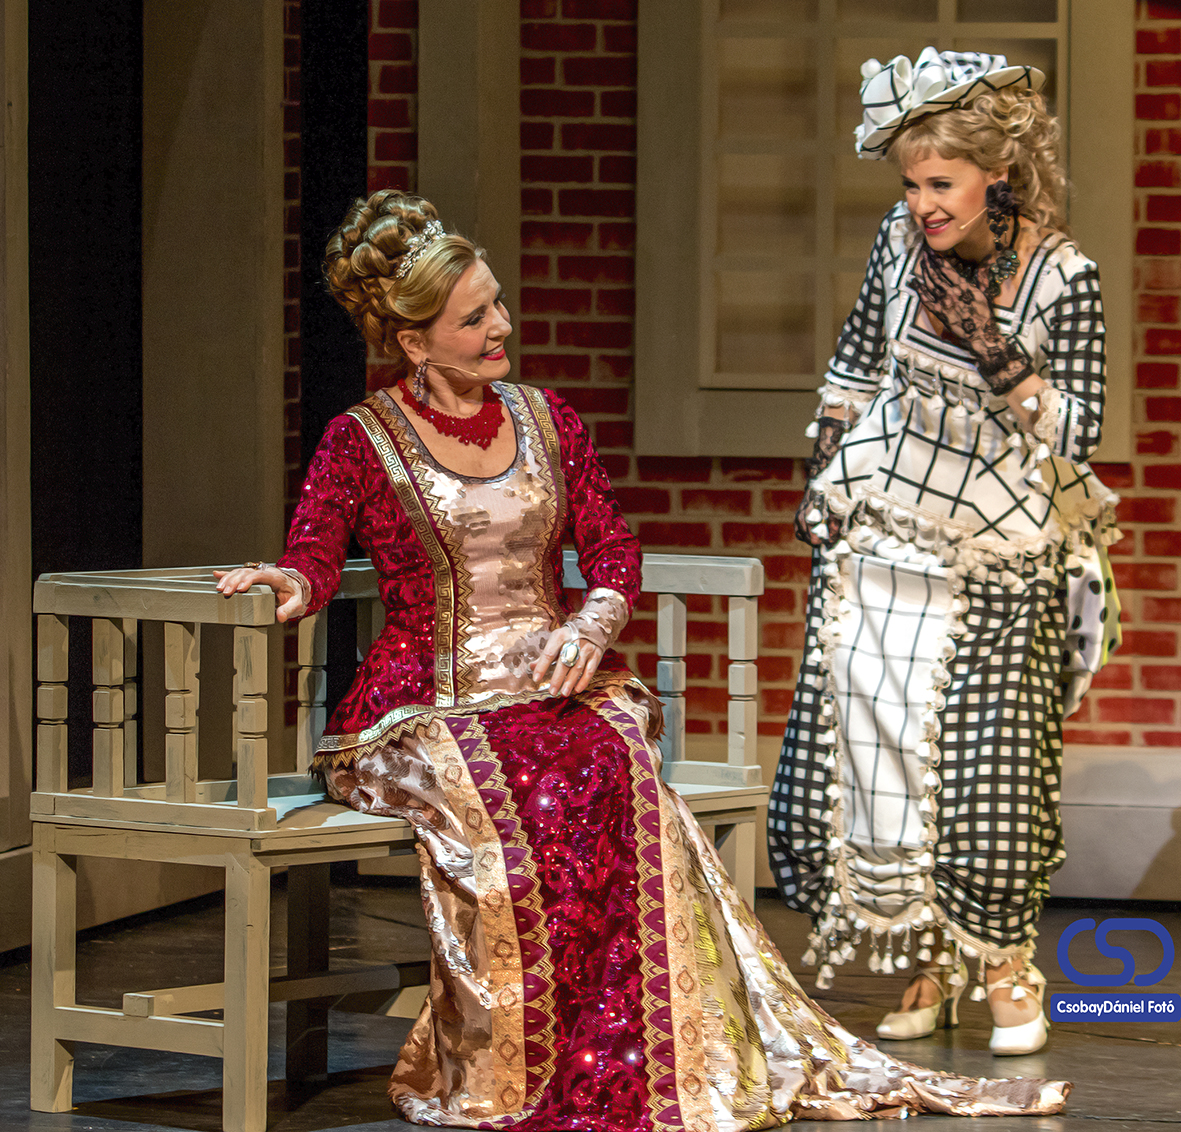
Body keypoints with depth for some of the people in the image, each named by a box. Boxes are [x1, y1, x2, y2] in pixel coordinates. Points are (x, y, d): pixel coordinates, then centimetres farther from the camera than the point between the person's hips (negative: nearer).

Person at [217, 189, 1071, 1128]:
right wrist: (291, 585, -32)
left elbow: (614, 551, 14)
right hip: (428, 707, -3)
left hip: (552, 689, 4)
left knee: (606, 768, -31)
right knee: (554, 794, -34)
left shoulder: (548, 422, 16)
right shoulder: (361, 441, 4)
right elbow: (314, 558, -8)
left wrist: (593, 623, -7)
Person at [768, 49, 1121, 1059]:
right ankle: (929, 964, 16)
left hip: (996, 557, -4)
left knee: (989, 753, -6)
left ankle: (1007, 967, 12)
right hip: (882, 534, 4)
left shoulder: (1062, 276, -15)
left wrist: (988, 350, -25)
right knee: (870, 739, 2)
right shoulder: (903, 237, -3)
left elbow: (1077, 432, -15)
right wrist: (824, 480, 8)